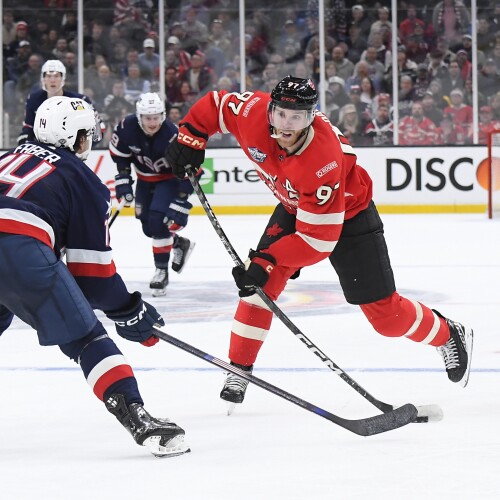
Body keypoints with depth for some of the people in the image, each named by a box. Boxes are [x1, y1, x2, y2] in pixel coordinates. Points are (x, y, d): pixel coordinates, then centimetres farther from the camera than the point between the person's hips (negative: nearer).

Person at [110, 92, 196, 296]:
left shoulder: (172, 136, -35)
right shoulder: (127, 127, -23)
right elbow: (119, 153, -2)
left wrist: (180, 204, -30)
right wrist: (123, 178, -3)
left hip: (170, 178, -5)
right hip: (145, 178, 5)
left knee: (158, 220, -21)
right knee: (147, 225, 7)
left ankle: (161, 271, -10)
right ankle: (180, 244, 37)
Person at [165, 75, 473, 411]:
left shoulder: (324, 160, -42)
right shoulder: (254, 113, -29)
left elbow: (317, 238, -38)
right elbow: (213, 106, -6)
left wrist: (267, 261, -42)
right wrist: (189, 139, -17)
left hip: (348, 212, -5)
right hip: (294, 207, 5)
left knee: (384, 312, -2)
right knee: (260, 282, -13)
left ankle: (448, 336, 24)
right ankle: (239, 369, -2)